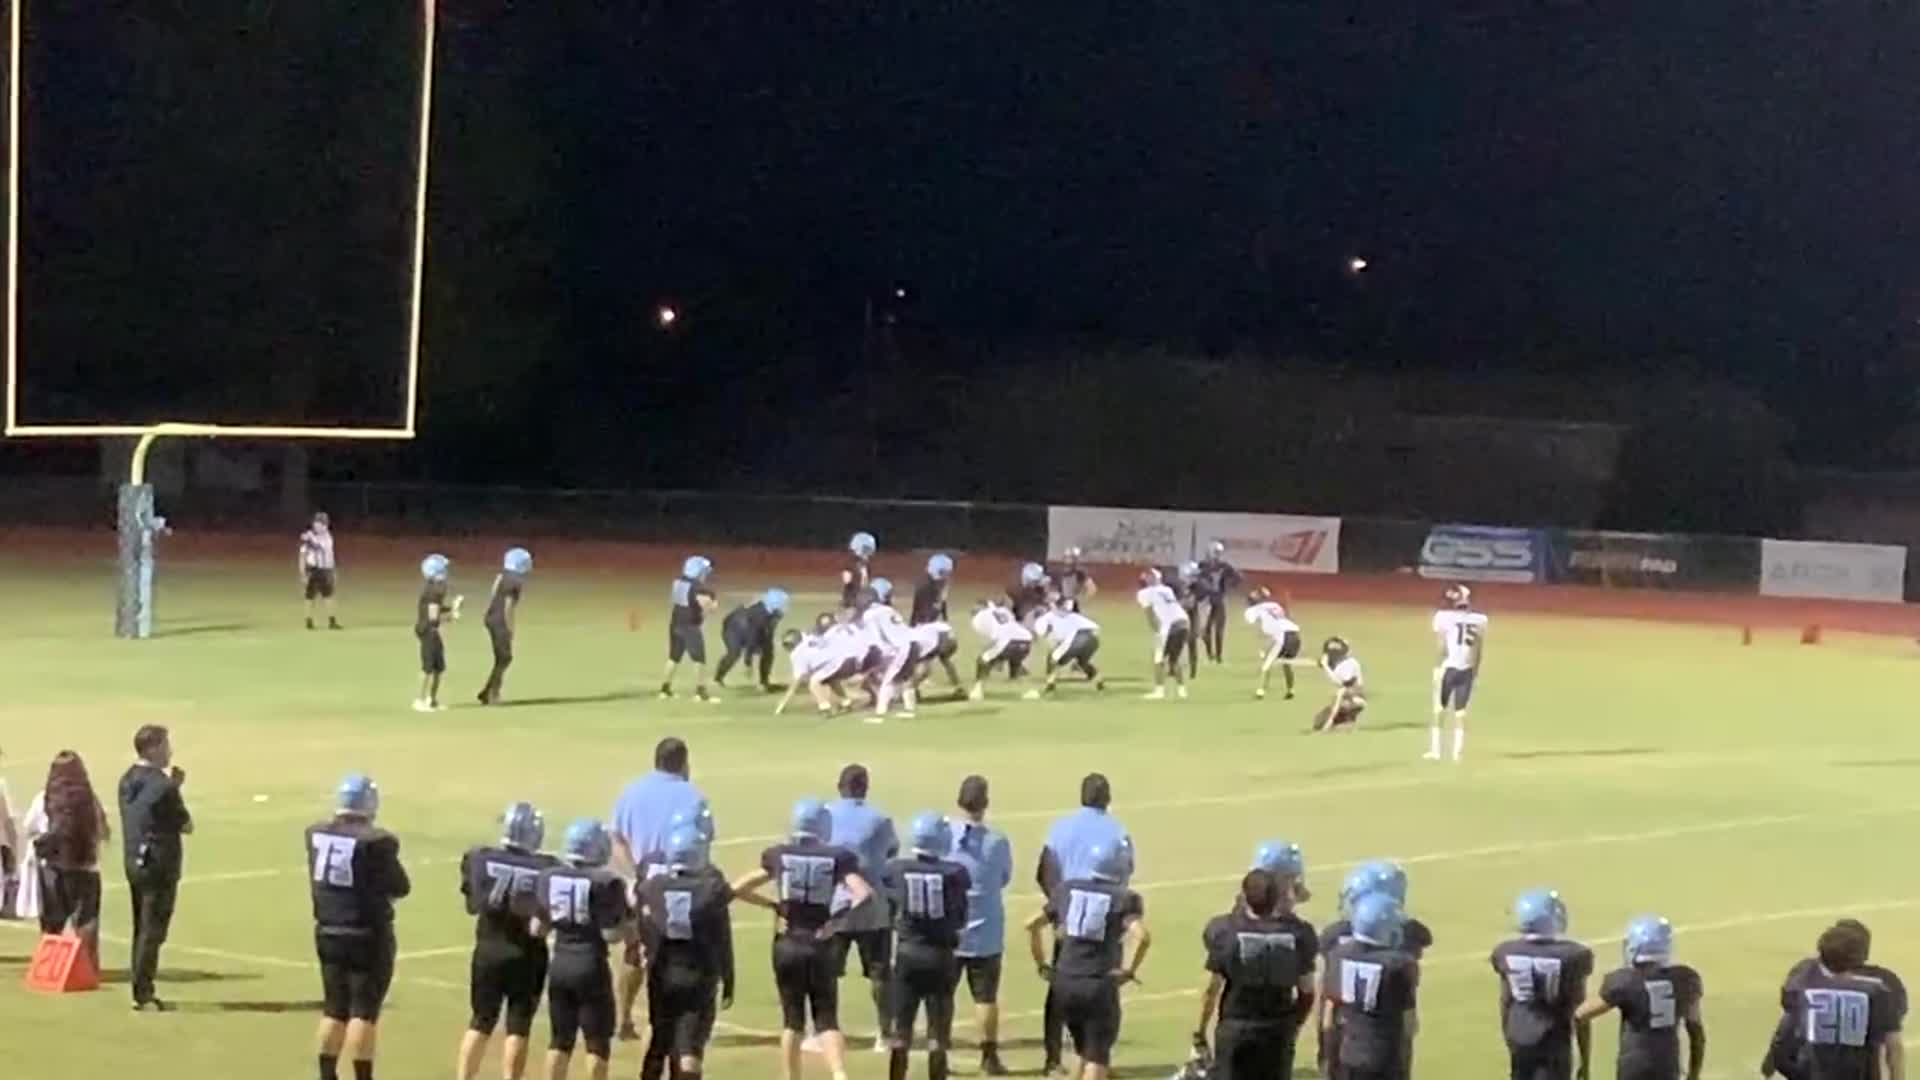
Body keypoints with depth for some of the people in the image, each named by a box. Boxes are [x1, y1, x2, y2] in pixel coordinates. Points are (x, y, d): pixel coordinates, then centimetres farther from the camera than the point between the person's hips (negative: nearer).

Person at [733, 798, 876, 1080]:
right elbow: (864, 894, -15)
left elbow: (738, 889, 4)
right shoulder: (837, 858, -3)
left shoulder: (778, 856, 0)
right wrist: (837, 919, -7)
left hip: (788, 945, 1)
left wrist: (773, 906, 9)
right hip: (821, 946, -1)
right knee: (827, 1020, 6)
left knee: (792, 1020, 13)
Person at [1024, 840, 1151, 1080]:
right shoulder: (1125, 899, -5)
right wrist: (1129, 971, -9)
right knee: (1097, 1058, 3)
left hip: (1064, 984, 5)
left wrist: (1042, 965, 18)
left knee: (1086, 1052, 23)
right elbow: (1141, 936, -22)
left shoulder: (1067, 890, 9)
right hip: (1099, 986, -5)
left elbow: (1032, 925, 12)